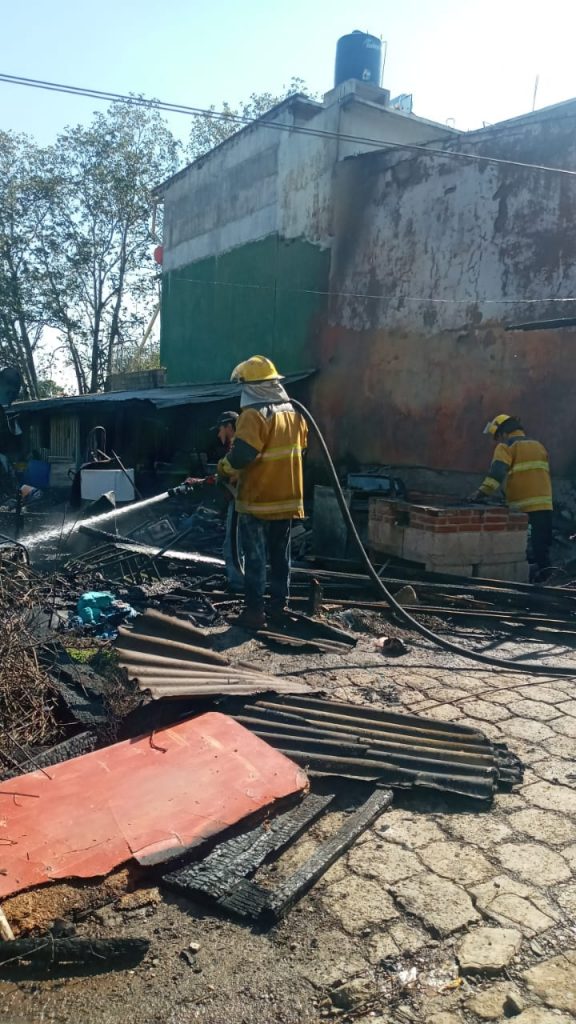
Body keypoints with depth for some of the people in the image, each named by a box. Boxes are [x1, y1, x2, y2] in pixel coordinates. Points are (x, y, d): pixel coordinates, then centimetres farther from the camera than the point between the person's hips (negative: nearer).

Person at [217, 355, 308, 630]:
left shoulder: (254, 415, -17)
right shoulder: (294, 412, 8)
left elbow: (242, 454, -24)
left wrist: (224, 469, -6)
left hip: (258, 500, -7)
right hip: (287, 498, 7)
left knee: (255, 558, 0)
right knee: (281, 555, 15)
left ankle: (254, 611, 3)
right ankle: (279, 606, 22)